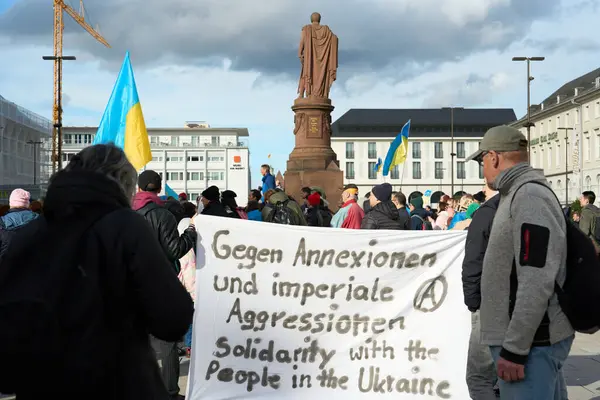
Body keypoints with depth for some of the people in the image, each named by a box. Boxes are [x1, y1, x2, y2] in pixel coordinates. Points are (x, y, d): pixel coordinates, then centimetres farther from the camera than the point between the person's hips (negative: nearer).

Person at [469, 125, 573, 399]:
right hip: (525, 338, 10)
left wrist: (515, 348, -22)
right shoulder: (519, 195, 16)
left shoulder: (530, 196, -16)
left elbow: (537, 282, -24)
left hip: (530, 343, -10)